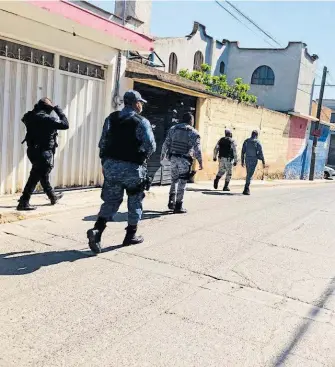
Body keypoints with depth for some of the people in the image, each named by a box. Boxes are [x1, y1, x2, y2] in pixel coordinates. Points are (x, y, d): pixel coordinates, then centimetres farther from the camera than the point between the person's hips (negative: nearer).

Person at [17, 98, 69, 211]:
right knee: (35, 177, -5)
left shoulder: (31, 117, 3)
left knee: (43, 174, 21)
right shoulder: (48, 119, -18)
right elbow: (65, 125, -14)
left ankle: (53, 196, 39)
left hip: (33, 150, 9)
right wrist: (59, 111, -3)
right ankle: (23, 202, -4)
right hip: (44, 152, -9)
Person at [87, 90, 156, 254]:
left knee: (110, 201, 11)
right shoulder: (141, 122, -8)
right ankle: (130, 235, 21)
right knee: (134, 202, 12)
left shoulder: (111, 118, 7)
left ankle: (97, 230, -7)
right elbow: (150, 145, -14)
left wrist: (105, 161, 15)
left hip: (111, 165, 5)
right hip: (132, 167, -4)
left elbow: (103, 142, 7)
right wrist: (142, 157, 5)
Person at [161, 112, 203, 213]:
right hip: (185, 160, -4)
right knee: (182, 183, 1)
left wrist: (163, 155, 19)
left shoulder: (173, 129, 7)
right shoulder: (193, 133, -4)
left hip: (173, 158, 4)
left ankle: (171, 202, 19)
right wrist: (200, 162, -1)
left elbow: (166, 144, 8)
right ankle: (178, 207, 4)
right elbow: (197, 149, -8)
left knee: (174, 180, 19)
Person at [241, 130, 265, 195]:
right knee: (250, 175, -5)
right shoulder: (257, 142, -6)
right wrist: (263, 162, -4)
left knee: (248, 174, 18)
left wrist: (242, 161, 13)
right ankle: (246, 189, -11)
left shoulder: (246, 141, 6)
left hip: (247, 159, 4)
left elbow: (243, 152, 7)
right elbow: (261, 153, -8)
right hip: (254, 160, -4)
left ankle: (247, 188, 21)